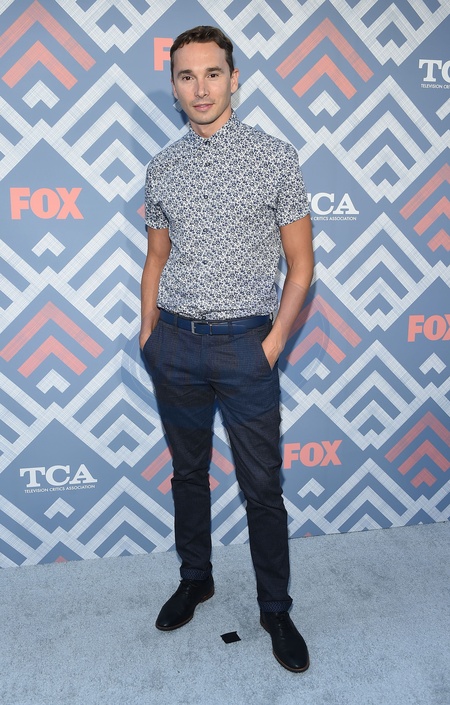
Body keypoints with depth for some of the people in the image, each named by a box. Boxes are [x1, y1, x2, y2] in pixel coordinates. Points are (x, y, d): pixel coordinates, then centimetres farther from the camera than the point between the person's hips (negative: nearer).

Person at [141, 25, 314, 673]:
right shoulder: (162, 168, 8)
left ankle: (276, 610, 26)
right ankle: (195, 579, 39)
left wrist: (273, 343, -9)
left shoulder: (275, 157, -2)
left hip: (244, 344, -3)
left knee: (262, 488, 5)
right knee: (188, 472, 16)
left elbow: (301, 263, -2)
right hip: (175, 345, 3)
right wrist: (148, 331, 5)